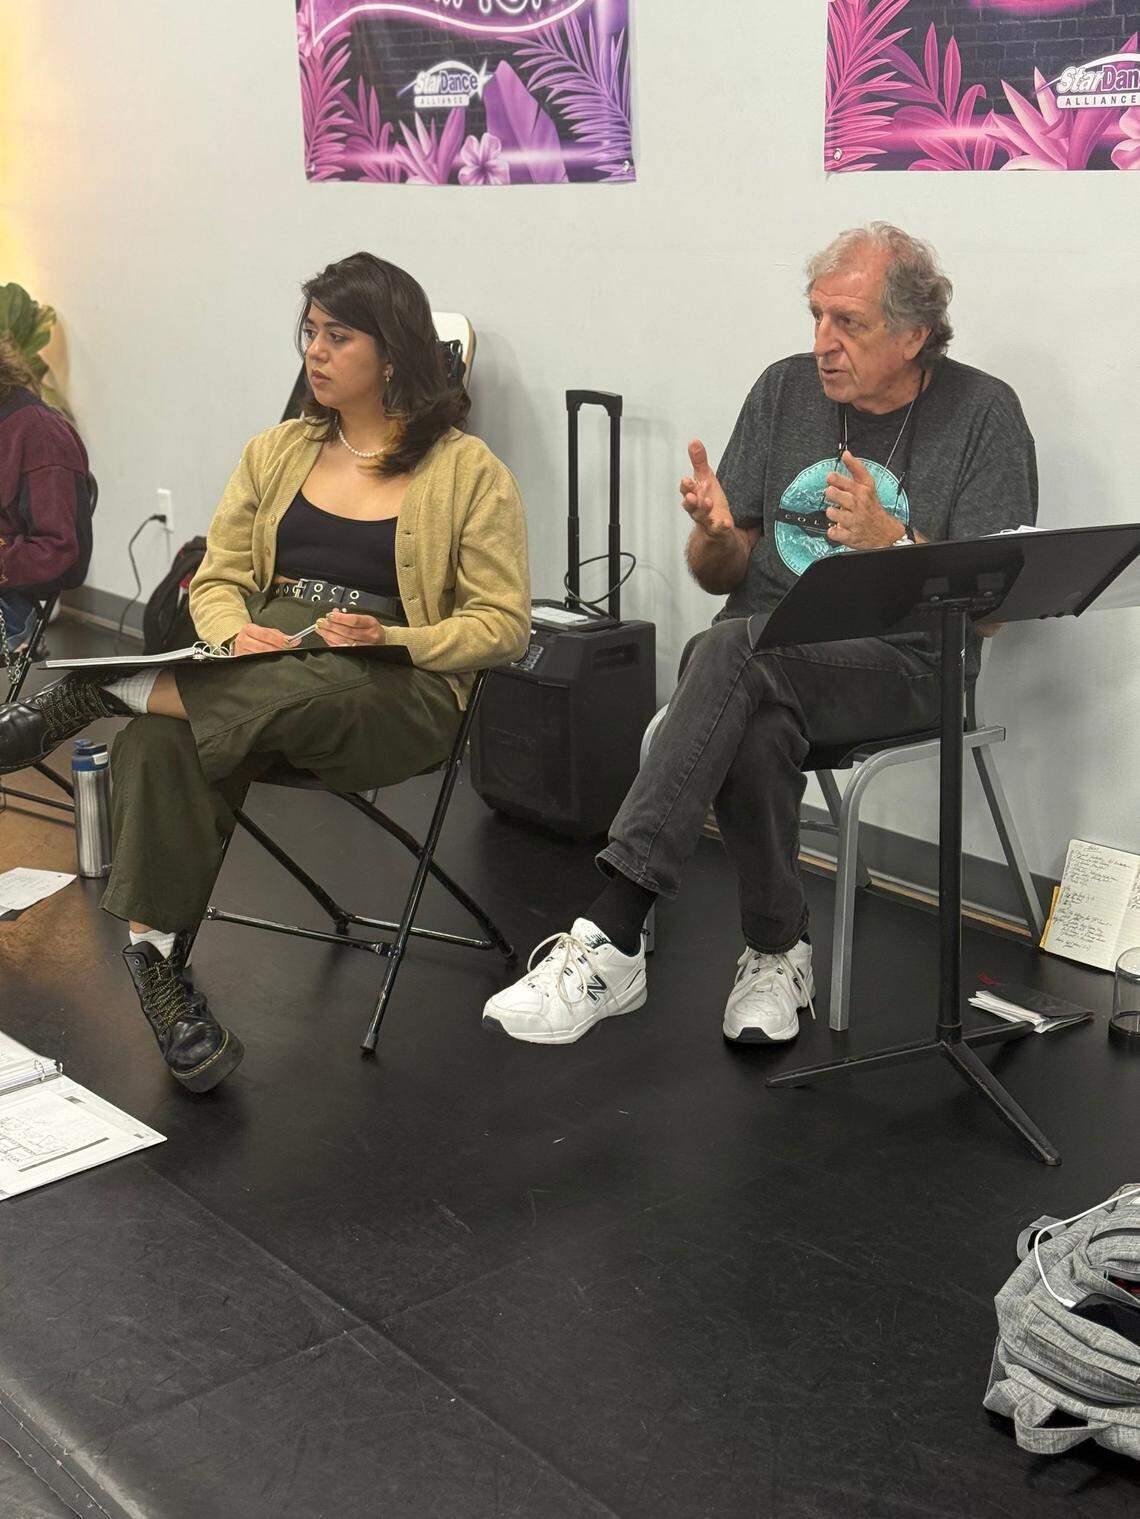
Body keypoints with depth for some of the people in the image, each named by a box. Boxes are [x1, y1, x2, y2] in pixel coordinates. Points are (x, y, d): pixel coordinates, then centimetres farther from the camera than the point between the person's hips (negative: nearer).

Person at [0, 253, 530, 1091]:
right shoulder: (277, 453, 19)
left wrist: (393, 639, -17)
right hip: (262, 665, 4)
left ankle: (98, 692, -29)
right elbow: (218, 579, 16)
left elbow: (504, 622, 0)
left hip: (396, 695, -4)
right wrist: (236, 635, -9)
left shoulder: (471, 472, 4)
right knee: (161, 740, -31)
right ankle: (159, 958, -28)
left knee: (294, 693, -41)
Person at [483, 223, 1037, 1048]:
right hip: (762, 650, 4)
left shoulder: (983, 413, 0)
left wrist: (892, 542, -23)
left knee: (733, 648, -34)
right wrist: (715, 533, -11)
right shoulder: (786, 389, 11)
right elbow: (723, 576, 13)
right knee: (756, 731, -34)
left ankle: (611, 935, -34)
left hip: (900, 661, -3)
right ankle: (779, 951, -13)